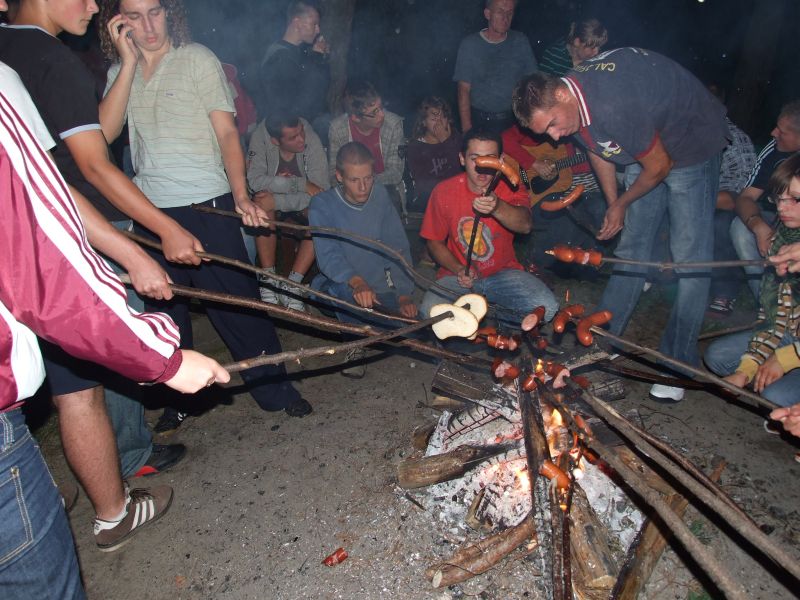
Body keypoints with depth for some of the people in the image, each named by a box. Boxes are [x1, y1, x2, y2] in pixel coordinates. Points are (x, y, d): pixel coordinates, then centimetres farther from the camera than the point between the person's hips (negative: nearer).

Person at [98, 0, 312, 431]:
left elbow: (227, 132, -5)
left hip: (205, 205, -4)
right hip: (149, 210, 4)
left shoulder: (197, 59, 0)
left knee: (237, 299, -1)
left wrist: (241, 195, -18)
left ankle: (272, 386, 14)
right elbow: (104, 132, -5)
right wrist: (129, 61, -7)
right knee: (165, 308, 13)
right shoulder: (119, 71, 11)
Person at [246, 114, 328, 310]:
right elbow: (255, 179, -28)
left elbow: (321, 191, -28)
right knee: (261, 203, -33)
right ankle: (269, 278, -25)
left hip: (303, 200, 0)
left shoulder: (312, 141, -24)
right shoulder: (260, 138, -22)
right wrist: (301, 184, -34)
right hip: (272, 199, 0)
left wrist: (274, 201, -34)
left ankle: (292, 284, -26)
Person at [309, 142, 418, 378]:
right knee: (343, 289, -38)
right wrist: (356, 281, -43)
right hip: (341, 287, -3)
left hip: (381, 288, 4)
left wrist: (404, 295, -9)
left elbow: (398, 246, 0)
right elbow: (328, 255, -23)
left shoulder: (380, 194, 0)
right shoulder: (322, 205, -10)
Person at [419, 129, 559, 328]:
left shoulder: (510, 188, -9)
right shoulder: (443, 192, -7)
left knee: (546, 308, -24)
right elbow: (435, 242, 2)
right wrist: (458, 269, -15)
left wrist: (497, 207, -52)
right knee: (430, 314, -30)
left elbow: (525, 225, -31)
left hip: (503, 272, 1)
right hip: (458, 275, 0)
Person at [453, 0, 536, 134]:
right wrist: (467, 129, -14)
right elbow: (464, 90, -6)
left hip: (515, 120, 2)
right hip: (480, 122, -2)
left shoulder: (521, 41, 4)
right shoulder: (469, 44, -3)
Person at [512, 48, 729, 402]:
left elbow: (659, 165, -26)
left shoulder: (615, 106, -39)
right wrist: (613, 206, 8)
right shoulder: (570, 104, -12)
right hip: (646, 148, 8)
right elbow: (597, 148, 6)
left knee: (690, 257, -7)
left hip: (692, 144, -7)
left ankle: (679, 362, 2)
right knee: (632, 243, 9)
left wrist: (622, 204, -8)